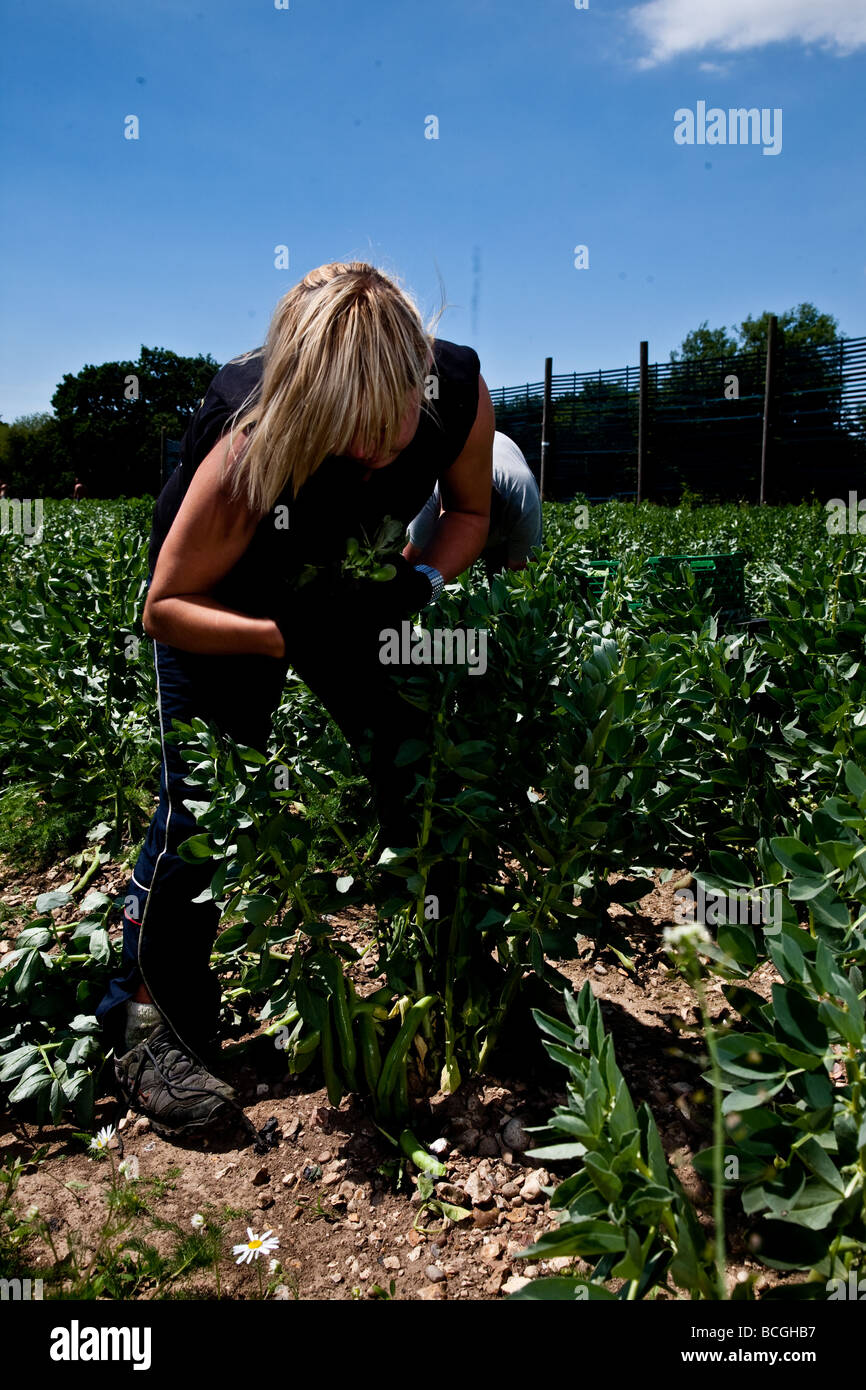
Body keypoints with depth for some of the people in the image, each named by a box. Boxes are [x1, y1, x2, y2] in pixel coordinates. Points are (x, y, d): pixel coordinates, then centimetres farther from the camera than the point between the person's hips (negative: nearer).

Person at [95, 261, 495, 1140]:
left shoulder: (462, 391, -29)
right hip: (230, 593, -4)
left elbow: (470, 512, -8)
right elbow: (166, 608, -28)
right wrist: (284, 637, -44)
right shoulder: (251, 449, -40)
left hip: (352, 584, 4)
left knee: (416, 769, 2)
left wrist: (420, 583, -28)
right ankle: (147, 1027, 5)